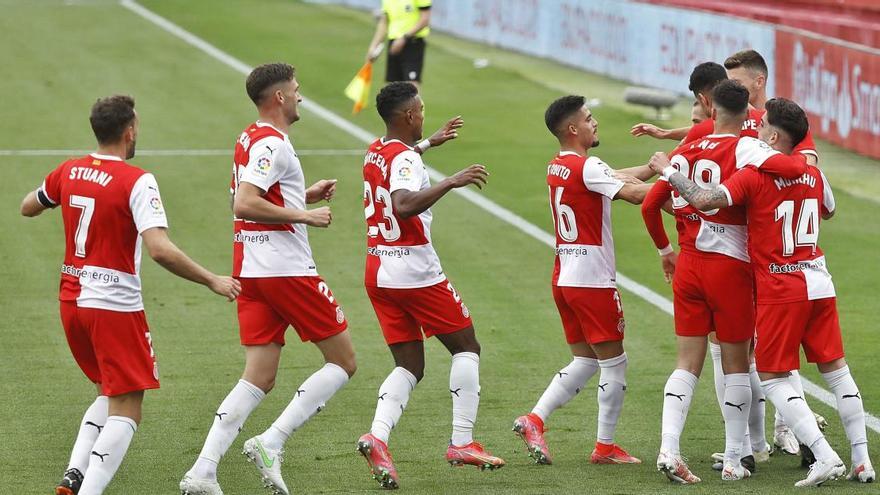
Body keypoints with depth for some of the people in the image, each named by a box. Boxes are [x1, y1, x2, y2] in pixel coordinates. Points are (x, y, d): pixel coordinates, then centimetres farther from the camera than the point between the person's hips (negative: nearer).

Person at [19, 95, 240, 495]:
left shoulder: (69, 171, 4)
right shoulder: (136, 181, -16)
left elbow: (27, 208, 22)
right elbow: (160, 249, -26)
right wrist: (212, 281, -18)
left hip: (72, 300, 7)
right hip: (115, 306, -7)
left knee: (109, 395, 23)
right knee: (126, 412, -2)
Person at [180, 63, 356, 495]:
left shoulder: (250, 139, 16)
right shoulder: (271, 143, -14)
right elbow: (244, 204, -25)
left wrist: (305, 195, 18)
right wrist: (306, 215, -19)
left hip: (250, 272, 9)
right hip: (286, 269, -9)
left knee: (259, 378, 6)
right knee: (343, 362, 3)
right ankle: (271, 443, -8)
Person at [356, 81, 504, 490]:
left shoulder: (375, 152, 11)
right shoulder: (406, 159, -16)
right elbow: (404, 206, -36)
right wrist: (451, 183, -35)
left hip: (378, 271, 8)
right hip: (416, 271, -8)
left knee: (409, 366, 8)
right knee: (466, 347, 9)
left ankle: (378, 436, -16)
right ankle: (462, 442, 2)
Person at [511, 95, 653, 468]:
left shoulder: (557, 167, 12)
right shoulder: (587, 168, -15)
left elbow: (618, 177, 18)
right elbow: (633, 193, -25)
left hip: (564, 278, 9)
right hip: (593, 280, -9)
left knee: (585, 360, 16)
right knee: (614, 362, 3)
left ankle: (534, 420, 3)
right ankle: (605, 447, 7)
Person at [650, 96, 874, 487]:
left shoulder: (754, 176, -14)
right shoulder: (813, 175, 6)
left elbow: (704, 200, -26)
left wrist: (668, 171, -11)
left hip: (780, 291, -6)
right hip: (819, 286, 6)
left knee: (773, 378, 1)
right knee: (836, 370, 12)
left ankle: (825, 457, -12)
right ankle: (862, 460, 10)